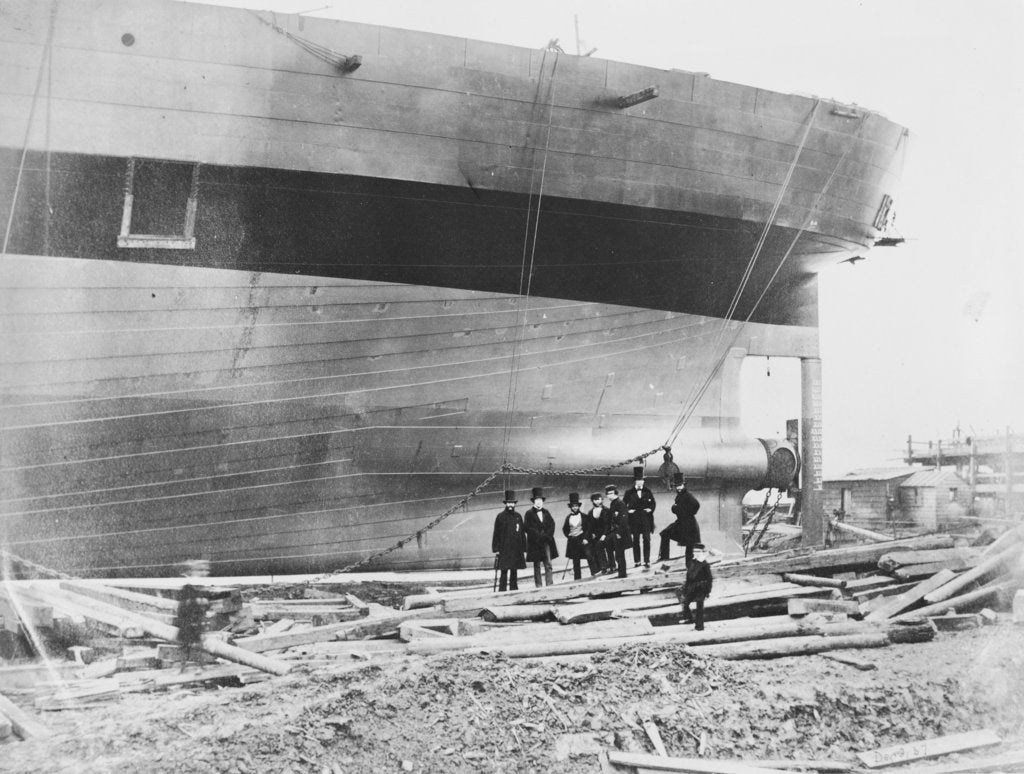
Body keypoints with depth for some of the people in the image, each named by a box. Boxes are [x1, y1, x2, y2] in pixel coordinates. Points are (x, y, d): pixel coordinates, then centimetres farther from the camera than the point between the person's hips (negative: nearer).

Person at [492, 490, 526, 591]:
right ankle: (502, 591, -6)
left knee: (514, 572, 8)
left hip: (516, 550, 4)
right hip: (504, 550, -4)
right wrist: (495, 549, -6)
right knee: (504, 572, -6)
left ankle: (514, 590, 14)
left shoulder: (518, 516, 10)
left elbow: (522, 533, 12)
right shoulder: (500, 516, 0)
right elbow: (496, 534, -1)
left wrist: (523, 549, 8)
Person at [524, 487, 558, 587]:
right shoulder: (529, 514, 1)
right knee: (537, 566, 3)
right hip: (535, 543, -3)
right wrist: (540, 536, -12)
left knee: (548, 565, -5)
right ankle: (538, 586, 6)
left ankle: (549, 585, -7)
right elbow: (528, 528, -6)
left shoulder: (546, 512, 14)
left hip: (546, 542, 3)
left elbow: (552, 525, 9)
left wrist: (547, 535, -8)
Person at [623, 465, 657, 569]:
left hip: (646, 519, 1)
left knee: (646, 540, -2)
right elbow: (623, 504, 7)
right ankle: (636, 561, 8)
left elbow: (653, 503, 14)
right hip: (634, 520, -1)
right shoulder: (629, 493, 4)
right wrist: (628, 511, -6)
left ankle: (647, 561, 2)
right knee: (636, 540, 3)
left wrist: (650, 509, -3)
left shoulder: (648, 492, 9)